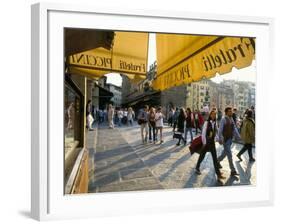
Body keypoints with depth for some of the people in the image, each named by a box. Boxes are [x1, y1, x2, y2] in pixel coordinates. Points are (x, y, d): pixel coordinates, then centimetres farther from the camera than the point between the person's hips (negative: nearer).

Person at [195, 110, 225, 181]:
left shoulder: (215, 123, 2)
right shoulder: (206, 122, -15)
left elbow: (216, 132, 8)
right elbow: (203, 133, -15)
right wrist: (204, 142, -16)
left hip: (212, 142, 5)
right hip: (206, 142, -5)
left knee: (215, 158, 3)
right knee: (202, 156, 12)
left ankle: (218, 173, 6)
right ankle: (197, 168, 35)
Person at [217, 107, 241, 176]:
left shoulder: (231, 119, 7)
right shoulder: (223, 119, -15)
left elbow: (234, 128, 13)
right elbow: (220, 130, -17)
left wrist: (238, 136, 6)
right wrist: (220, 139, -21)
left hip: (230, 139, 8)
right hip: (225, 139, -8)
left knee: (225, 152, 21)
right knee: (229, 155, -4)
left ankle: (217, 161, 44)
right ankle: (233, 171, 2)